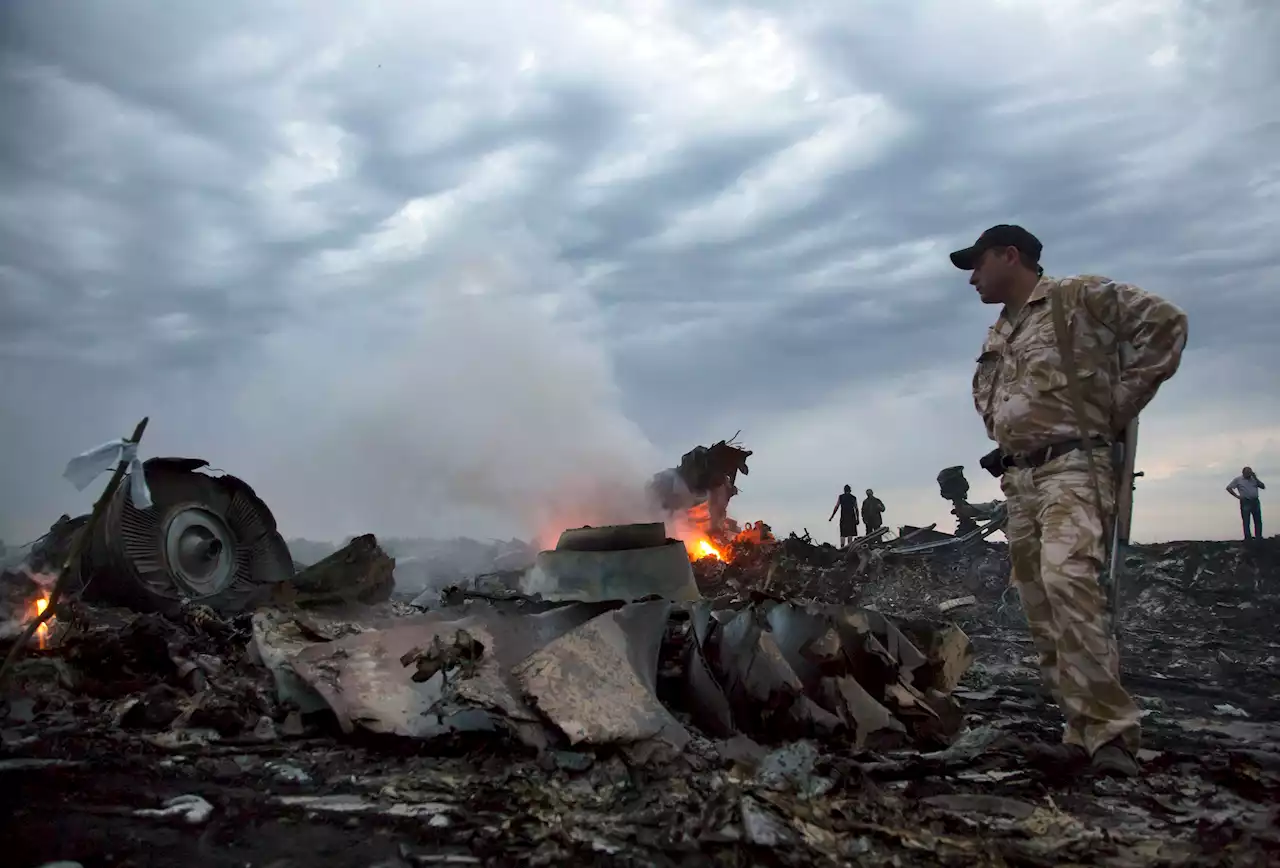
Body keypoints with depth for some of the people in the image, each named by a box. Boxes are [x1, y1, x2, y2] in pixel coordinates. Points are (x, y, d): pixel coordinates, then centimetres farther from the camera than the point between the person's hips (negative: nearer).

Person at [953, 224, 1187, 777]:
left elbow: (1165, 323, -8)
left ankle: (1109, 731, -22)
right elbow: (984, 396, 38)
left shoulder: (1079, 297, 0)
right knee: (1041, 613, 3)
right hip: (1018, 481, 8)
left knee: (1066, 578, -28)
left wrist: (1119, 404, -8)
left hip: (1073, 466, -8)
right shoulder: (996, 337, 22)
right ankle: (1085, 734, 9)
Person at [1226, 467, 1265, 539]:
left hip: (1255, 501, 4)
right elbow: (1228, 488, 0)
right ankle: (1248, 539, -2)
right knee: (1246, 522, -3)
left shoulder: (1254, 479, 15)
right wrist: (1237, 496, -6)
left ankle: (1259, 538, 11)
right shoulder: (1238, 480, 3)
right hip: (1245, 502, -4)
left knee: (1258, 521, 5)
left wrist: (1255, 478, -2)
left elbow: (1263, 486, 7)